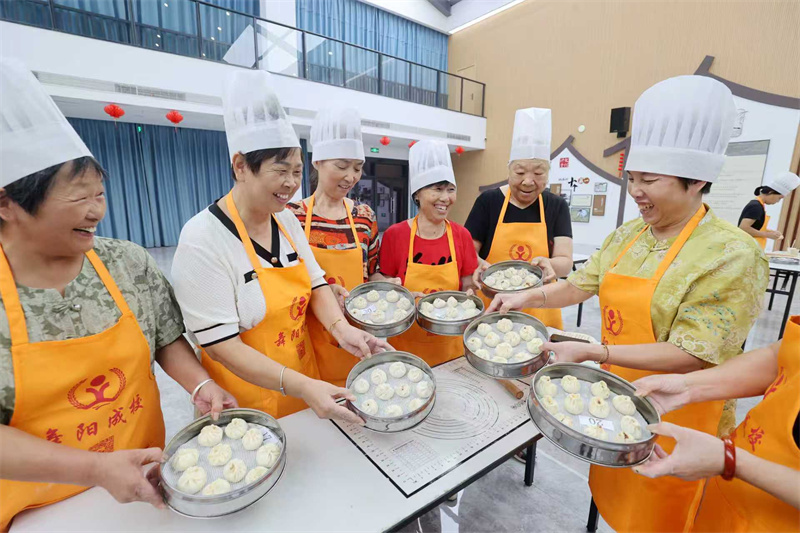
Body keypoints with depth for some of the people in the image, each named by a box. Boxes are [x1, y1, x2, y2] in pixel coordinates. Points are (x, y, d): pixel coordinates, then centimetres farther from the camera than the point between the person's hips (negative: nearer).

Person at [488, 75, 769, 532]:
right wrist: (528, 297, -11)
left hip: (674, 419, -5)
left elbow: (692, 355, -24)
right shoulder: (626, 236, -1)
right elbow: (581, 285, 4)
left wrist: (593, 353, -30)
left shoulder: (733, 255, -21)